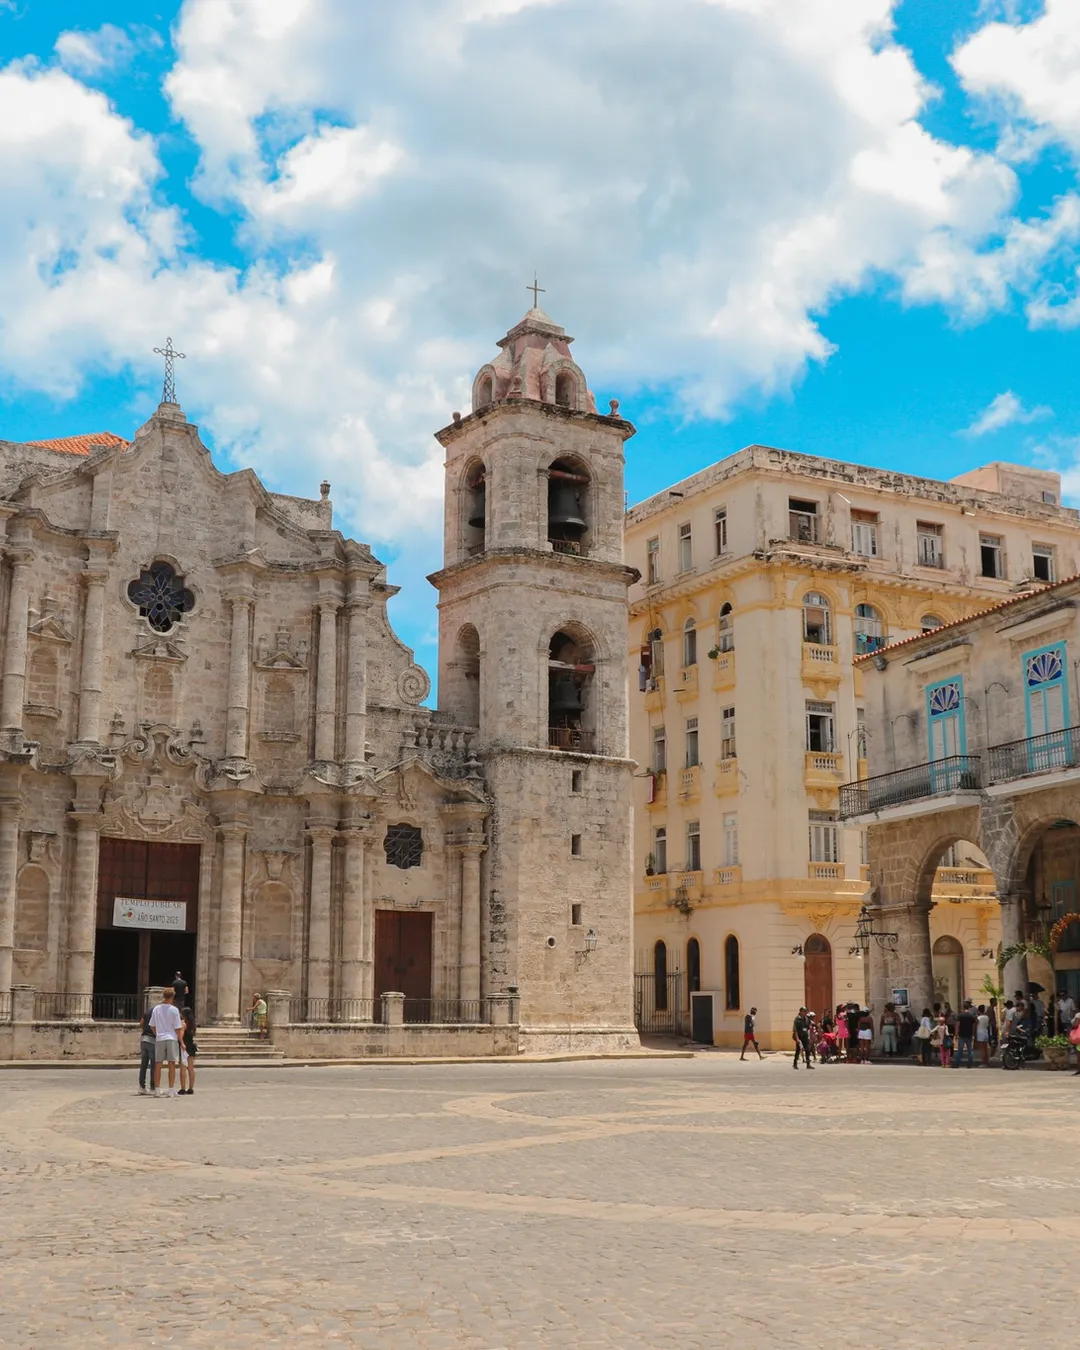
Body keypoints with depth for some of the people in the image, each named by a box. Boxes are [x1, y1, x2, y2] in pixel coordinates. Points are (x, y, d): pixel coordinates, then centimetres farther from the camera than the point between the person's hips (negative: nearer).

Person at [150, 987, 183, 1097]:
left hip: (159, 1039, 3)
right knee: (172, 1065, 1)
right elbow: (177, 1028, -6)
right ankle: (171, 1090, 0)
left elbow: (152, 1026, 9)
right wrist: (181, 1041, 3)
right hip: (172, 1038, -3)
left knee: (158, 1065, 8)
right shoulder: (174, 1009, -7)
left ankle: (157, 1090, 9)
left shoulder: (156, 1009, 3)